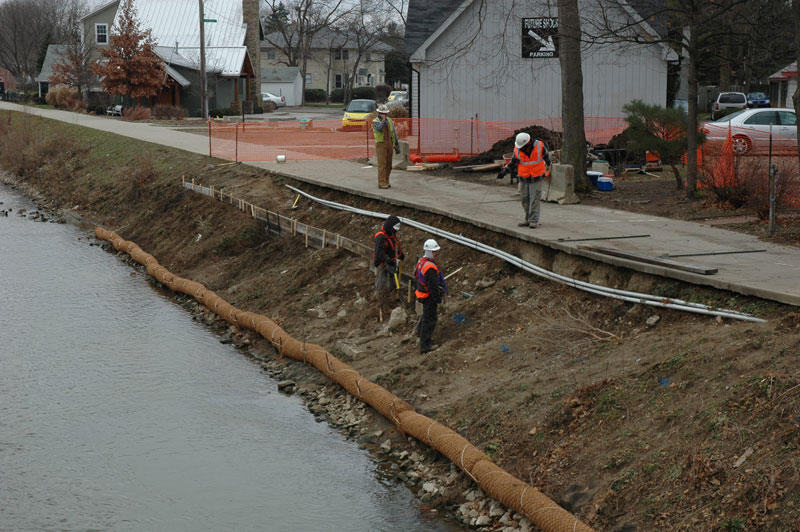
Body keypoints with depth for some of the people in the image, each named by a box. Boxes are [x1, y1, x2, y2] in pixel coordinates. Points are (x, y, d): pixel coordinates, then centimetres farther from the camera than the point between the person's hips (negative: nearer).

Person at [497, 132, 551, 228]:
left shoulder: (539, 146, -12)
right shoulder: (517, 150, -9)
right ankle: (528, 219, 15)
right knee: (525, 200, 5)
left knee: (535, 200, -6)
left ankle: (534, 221, -5)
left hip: (536, 179, -2)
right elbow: (513, 162, 5)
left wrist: (548, 164, 26)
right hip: (524, 179, 2)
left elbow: (546, 155, 8)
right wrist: (505, 170, -7)